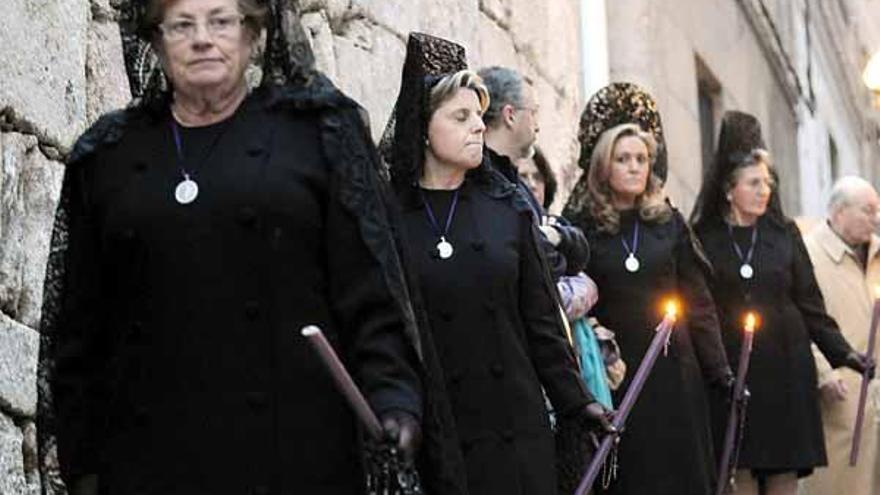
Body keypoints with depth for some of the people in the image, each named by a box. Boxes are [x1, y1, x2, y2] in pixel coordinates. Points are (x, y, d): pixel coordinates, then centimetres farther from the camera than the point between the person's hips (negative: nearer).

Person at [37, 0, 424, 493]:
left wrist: (392, 399, -15)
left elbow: (369, 287, -1)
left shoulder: (316, 130, 6)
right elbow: (79, 322, 14)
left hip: (298, 448, -2)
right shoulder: (108, 155, 13)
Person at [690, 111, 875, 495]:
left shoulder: (785, 235, 10)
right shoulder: (704, 239, 2)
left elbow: (809, 303, 9)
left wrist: (841, 352, 0)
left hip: (784, 369, 2)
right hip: (729, 372, -2)